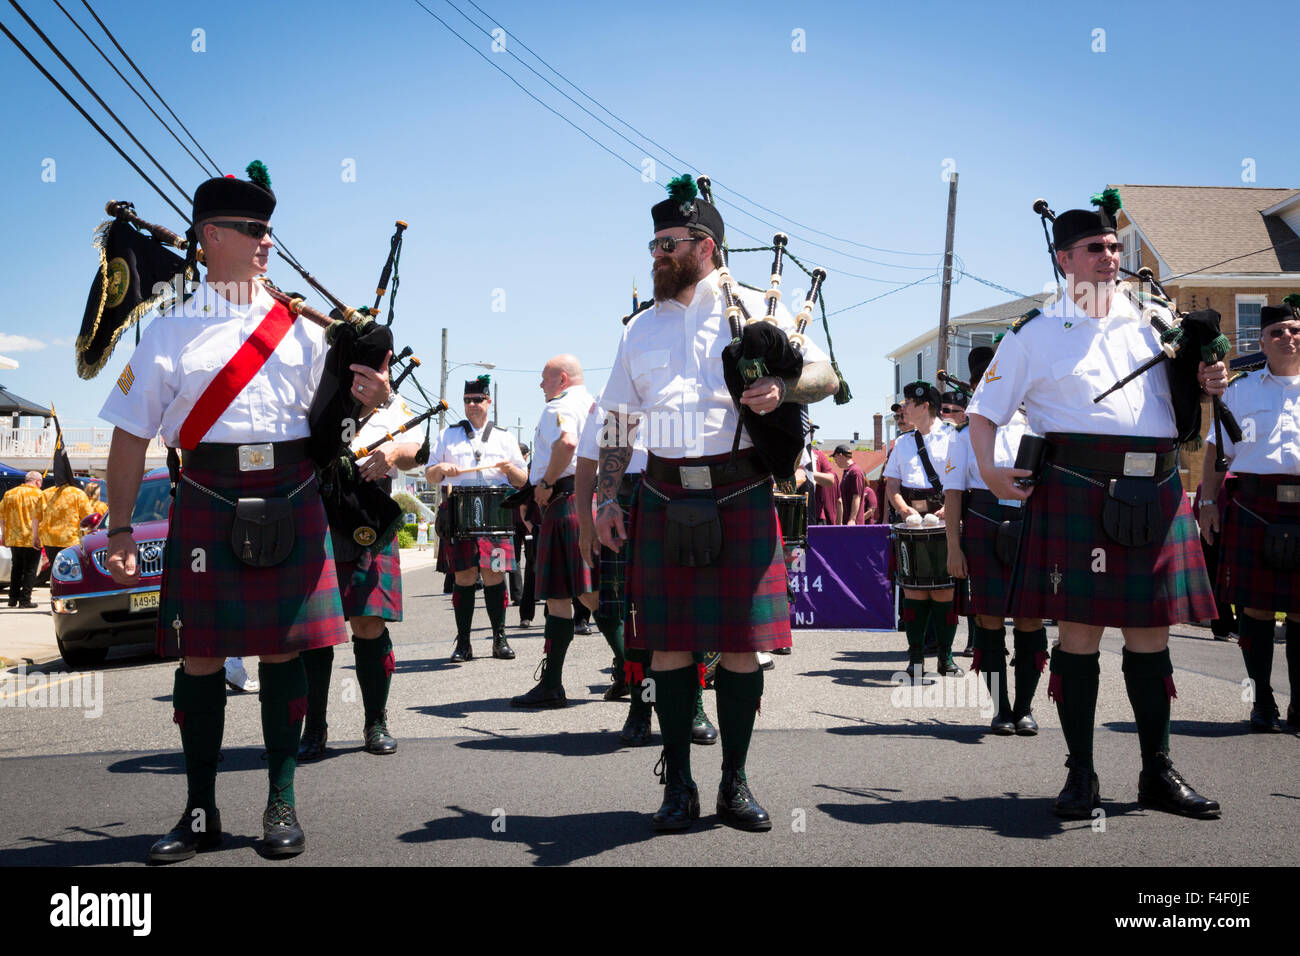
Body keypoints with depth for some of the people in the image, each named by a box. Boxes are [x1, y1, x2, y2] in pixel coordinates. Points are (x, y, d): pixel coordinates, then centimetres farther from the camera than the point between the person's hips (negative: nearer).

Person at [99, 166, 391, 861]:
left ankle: (281, 805, 13)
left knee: (283, 648, 3)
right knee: (200, 653, 0)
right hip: (208, 499, -1)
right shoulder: (171, 331, 7)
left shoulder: (298, 326, 14)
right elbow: (132, 434, 5)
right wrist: (120, 531, -2)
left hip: (291, 497, 2)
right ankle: (200, 813, 13)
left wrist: (367, 395, -7)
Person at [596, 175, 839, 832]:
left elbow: (826, 374, 3)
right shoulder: (641, 329, 16)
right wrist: (606, 495, 7)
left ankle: (735, 783, 14)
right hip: (665, 498, 3)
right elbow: (619, 423, 17)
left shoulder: (756, 311, 6)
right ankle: (678, 784, 13)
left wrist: (780, 388, -18)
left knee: (742, 644, 0)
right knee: (667, 643, 2)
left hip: (740, 495, -2)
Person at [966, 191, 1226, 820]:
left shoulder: (1154, 317, 16)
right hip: (1078, 489, -3)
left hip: (1155, 492, 4)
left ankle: (1157, 772, 17)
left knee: (1151, 630, 7)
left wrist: (1208, 385, 3)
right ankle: (1081, 774, 8)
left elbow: (1184, 385, 27)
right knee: (1080, 628, -3)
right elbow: (985, 410, 7)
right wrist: (988, 470, -10)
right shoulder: (1034, 334, 6)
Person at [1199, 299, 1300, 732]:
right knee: (1256, 605, 0)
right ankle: (1263, 702, 11)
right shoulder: (1241, 390, 14)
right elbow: (1215, 451, 12)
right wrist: (1208, 502, 3)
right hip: (1253, 505, 0)